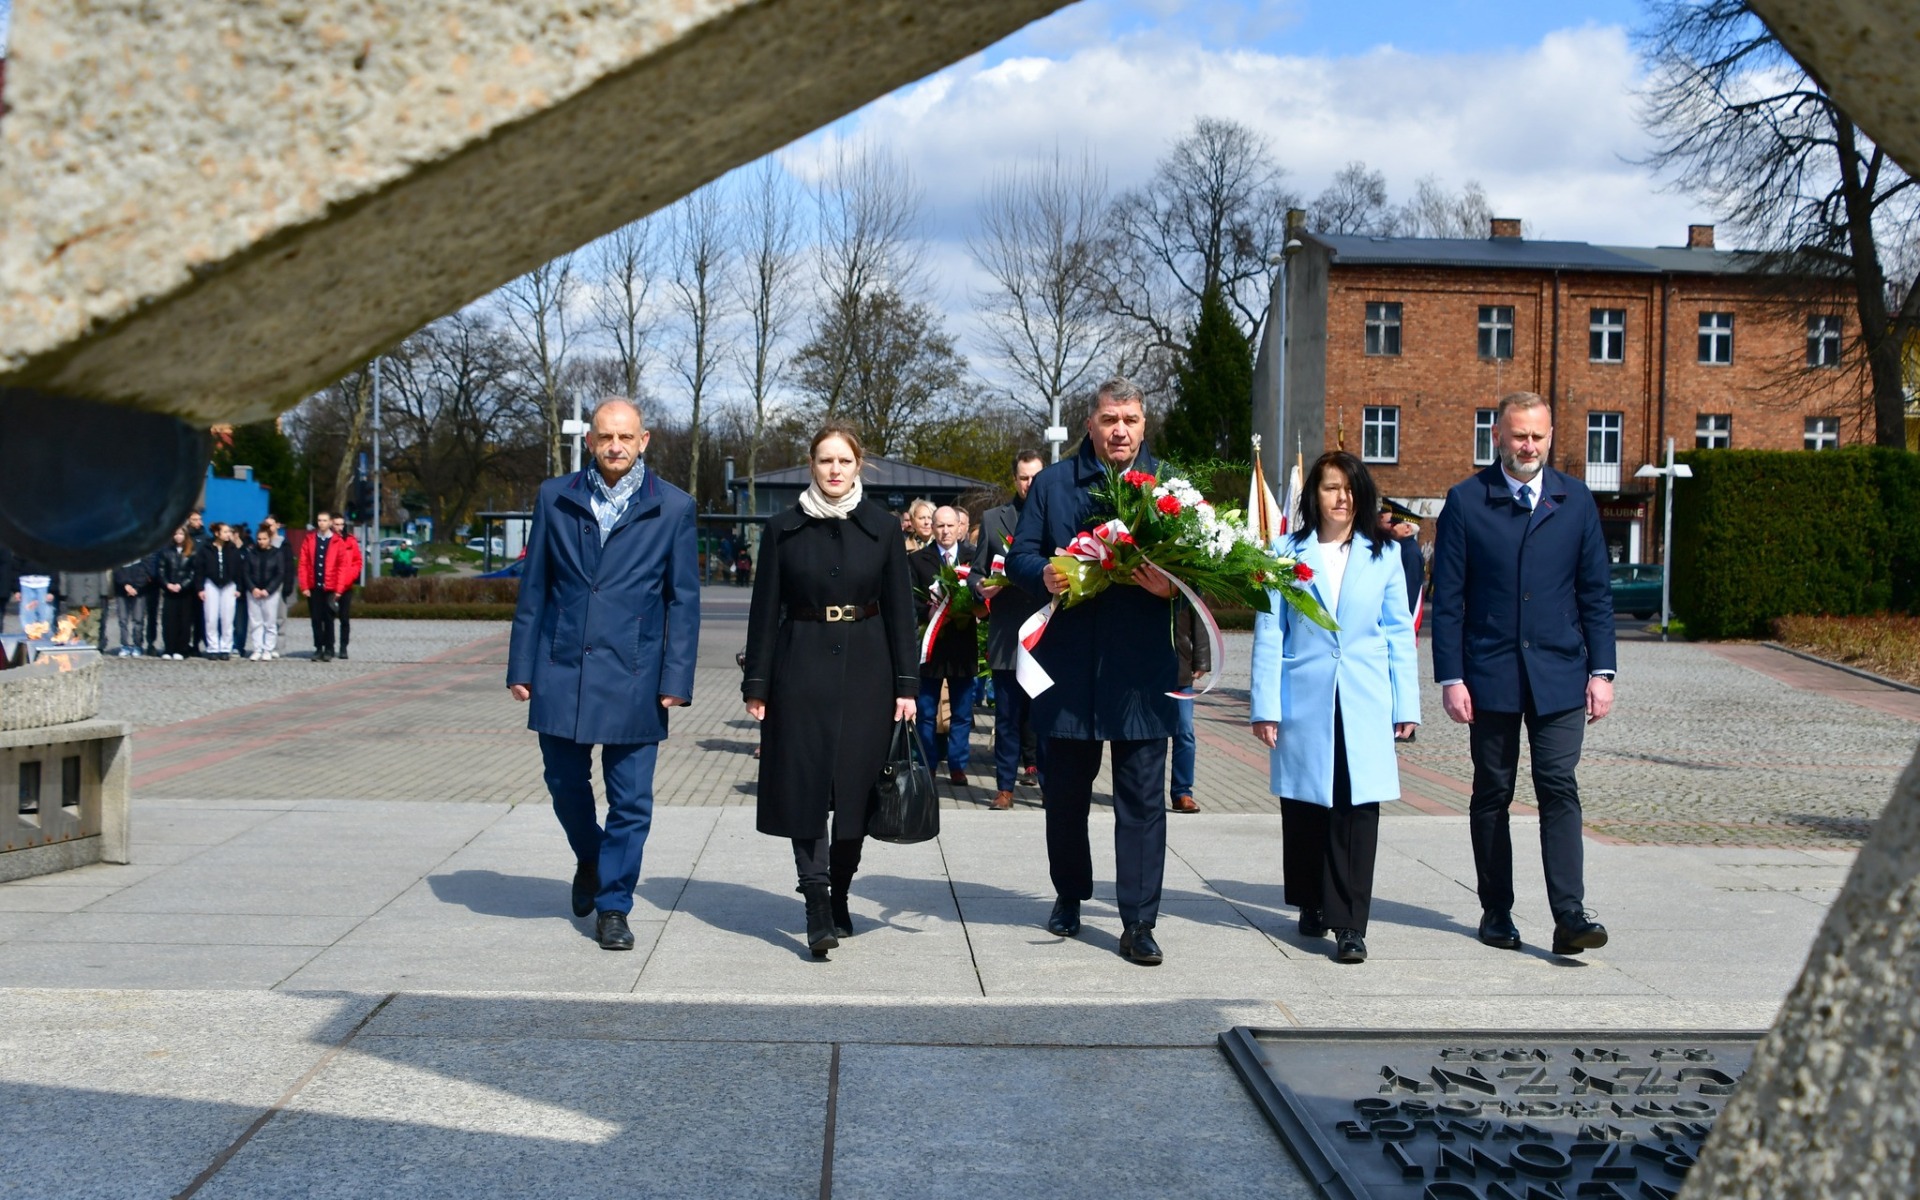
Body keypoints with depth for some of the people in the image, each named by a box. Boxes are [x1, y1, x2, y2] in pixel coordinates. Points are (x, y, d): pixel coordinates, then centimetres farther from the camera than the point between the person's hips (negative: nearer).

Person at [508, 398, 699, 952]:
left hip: (632, 678, -2)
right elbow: (533, 587, 8)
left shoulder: (673, 507, 0)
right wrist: (522, 666, 4)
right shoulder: (555, 498, 5)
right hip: (561, 672, 2)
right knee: (565, 783, 13)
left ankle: (612, 906, 16)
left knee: (631, 801, 2)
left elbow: (684, 601, 1)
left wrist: (676, 679, -6)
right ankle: (590, 859, 41)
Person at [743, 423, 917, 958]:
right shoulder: (783, 529, 3)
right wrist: (756, 683, -1)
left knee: (856, 789, 4)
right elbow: (765, 609, 4)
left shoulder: (882, 528, 4)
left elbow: (899, 608, 4)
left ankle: (839, 895, 21)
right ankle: (817, 910, -6)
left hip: (865, 671, 1)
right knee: (806, 787, -6)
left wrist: (905, 684, -1)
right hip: (802, 668, -1)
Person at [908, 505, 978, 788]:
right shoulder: (917, 560, 4)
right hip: (931, 641, 0)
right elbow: (911, 601, -1)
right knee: (926, 711, 6)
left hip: (963, 642, 0)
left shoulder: (974, 558, 6)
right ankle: (928, 766, 14)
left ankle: (957, 766, 12)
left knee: (962, 712, 5)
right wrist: (928, 613, -19)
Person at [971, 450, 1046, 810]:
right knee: (1007, 716, 6)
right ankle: (1005, 786, 13)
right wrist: (981, 587, -11)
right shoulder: (993, 519, 10)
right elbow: (977, 573, 10)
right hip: (1006, 635, 1)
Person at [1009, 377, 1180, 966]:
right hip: (1068, 667, 1)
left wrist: (1171, 585, -16)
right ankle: (1069, 895, 34)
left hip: (1141, 670, -1)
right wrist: (1044, 575, -16)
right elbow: (1020, 556, 6)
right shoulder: (1053, 483, 9)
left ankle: (1139, 924, 5)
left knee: (1143, 798, -1)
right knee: (1064, 791, 13)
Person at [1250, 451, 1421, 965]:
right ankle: (1313, 907, 26)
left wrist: (1406, 704, 4)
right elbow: (1269, 633, 2)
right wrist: (1265, 707, -3)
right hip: (1304, 703, 0)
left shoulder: (1384, 554, 7)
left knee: (1358, 808, -5)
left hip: (1364, 706, 0)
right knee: (1304, 805, 7)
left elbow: (1399, 632, 9)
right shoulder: (1288, 553, 4)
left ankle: (1349, 925, -3)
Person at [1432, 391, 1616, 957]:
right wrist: (1450, 677, -6)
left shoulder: (1575, 500, 6)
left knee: (1559, 789, -7)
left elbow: (1595, 591, 8)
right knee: (1492, 794, 8)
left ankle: (1570, 915, -9)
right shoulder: (1465, 501, 0)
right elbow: (1447, 598, 0)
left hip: (1559, 675, 1)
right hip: (1490, 675, 0)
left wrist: (1601, 671, 1)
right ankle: (1496, 911, 18)